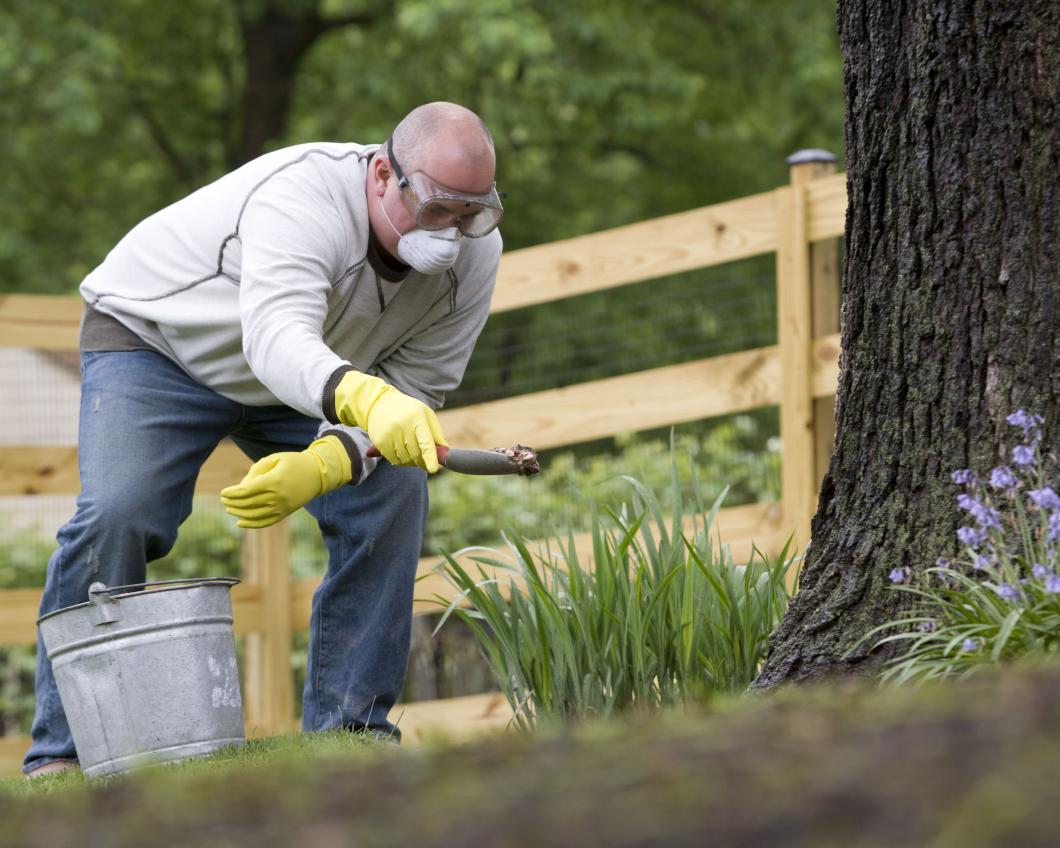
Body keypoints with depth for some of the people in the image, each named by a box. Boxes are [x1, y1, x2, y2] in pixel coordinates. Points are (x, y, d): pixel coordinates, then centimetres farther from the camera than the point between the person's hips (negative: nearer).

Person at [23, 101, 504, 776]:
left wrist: (321, 467, -36)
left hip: (310, 374, 6)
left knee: (393, 496, -14)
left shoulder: (474, 252, -19)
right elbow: (276, 341, -54)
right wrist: (367, 399, -75)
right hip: (154, 340, -6)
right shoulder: (302, 195, -39)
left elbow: (413, 391, -17)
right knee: (116, 513, -26)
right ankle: (64, 750, -15)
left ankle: (345, 727, -6)